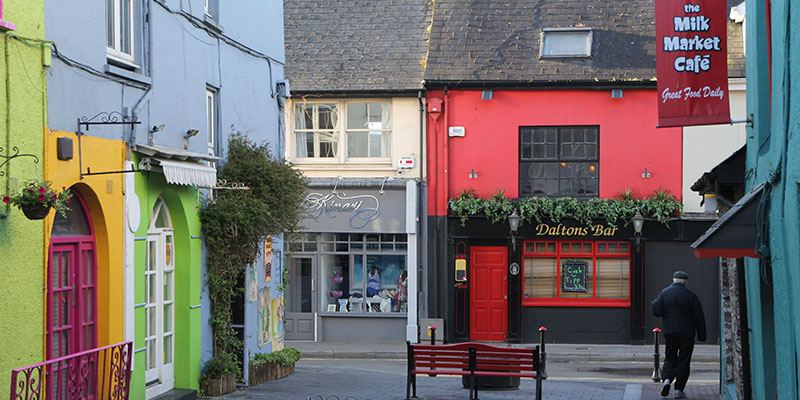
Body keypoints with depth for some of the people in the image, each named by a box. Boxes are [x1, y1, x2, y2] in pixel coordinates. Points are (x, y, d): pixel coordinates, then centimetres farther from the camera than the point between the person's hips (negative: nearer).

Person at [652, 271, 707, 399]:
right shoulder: (690, 294, -4)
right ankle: (679, 389, 1)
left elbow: (656, 311, -4)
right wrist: (701, 335, 2)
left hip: (670, 331, 2)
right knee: (683, 360, 4)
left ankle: (666, 379, -11)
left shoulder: (664, 292, 1)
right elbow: (699, 316, -4)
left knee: (670, 358, 14)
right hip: (687, 332, -2)